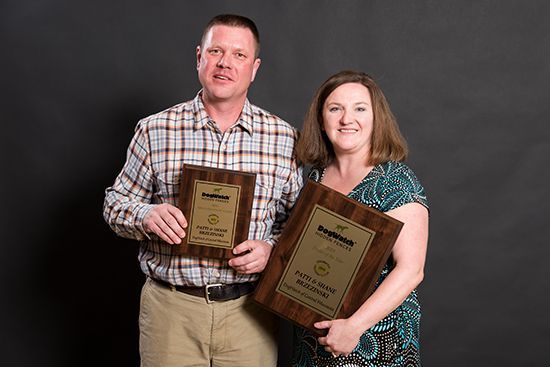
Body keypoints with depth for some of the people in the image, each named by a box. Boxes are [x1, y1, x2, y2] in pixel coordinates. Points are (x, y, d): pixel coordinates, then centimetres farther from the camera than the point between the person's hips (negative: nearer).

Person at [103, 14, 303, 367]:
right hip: (170, 307, 0)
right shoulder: (155, 130, -1)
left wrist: (272, 248, -12)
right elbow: (116, 201, 7)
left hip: (248, 310, 1)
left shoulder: (284, 138, 0)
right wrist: (147, 216, -14)